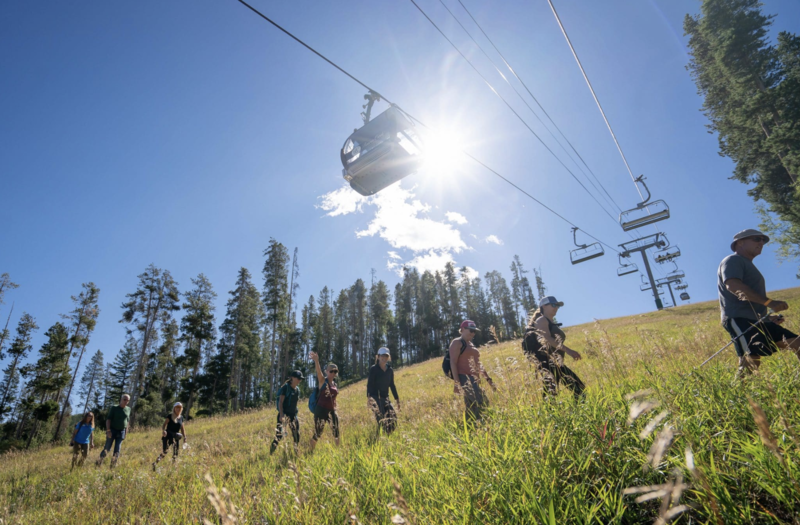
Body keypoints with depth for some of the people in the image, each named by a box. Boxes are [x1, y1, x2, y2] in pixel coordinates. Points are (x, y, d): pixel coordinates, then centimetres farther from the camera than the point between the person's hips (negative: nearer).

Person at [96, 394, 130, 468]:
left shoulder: (128, 409, 6)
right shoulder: (114, 408, -3)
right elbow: (108, 419, -7)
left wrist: (125, 433, 9)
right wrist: (108, 430, -17)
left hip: (121, 432, 2)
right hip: (112, 430, -2)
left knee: (117, 450, 0)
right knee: (107, 448, -1)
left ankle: (113, 465, 7)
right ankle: (100, 460, 20)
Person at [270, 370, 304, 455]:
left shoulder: (297, 389, 11)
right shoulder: (286, 387, -9)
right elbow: (280, 401, -14)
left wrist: (295, 415, 18)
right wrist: (281, 414, -24)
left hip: (293, 415, 7)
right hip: (284, 414, -7)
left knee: (297, 435, 10)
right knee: (280, 434, -18)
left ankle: (296, 453, 24)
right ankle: (270, 453, -10)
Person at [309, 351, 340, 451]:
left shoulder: (334, 384, 11)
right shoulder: (323, 381, -5)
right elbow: (318, 372, -26)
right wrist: (316, 361, -45)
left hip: (332, 411, 6)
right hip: (321, 410, -6)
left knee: (336, 432, 6)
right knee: (317, 433, 2)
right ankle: (311, 451, 20)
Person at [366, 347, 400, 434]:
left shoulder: (390, 370, 11)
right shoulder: (373, 369, -5)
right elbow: (369, 384, -11)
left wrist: (397, 399, 19)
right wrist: (368, 398, -23)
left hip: (385, 398, 6)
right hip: (375, 397, -5)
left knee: (392, 419, -4)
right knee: (381, 420, -15)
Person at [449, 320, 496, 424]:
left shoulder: (471, 344, 22)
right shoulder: (457, 343, -3)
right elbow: (453, 363, -13)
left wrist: (488, 379, 21)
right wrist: (457, 382, -22)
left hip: (473, 378, 9)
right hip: (462, 377, -9)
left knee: (484, 403, 6)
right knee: (476, 403, -23)